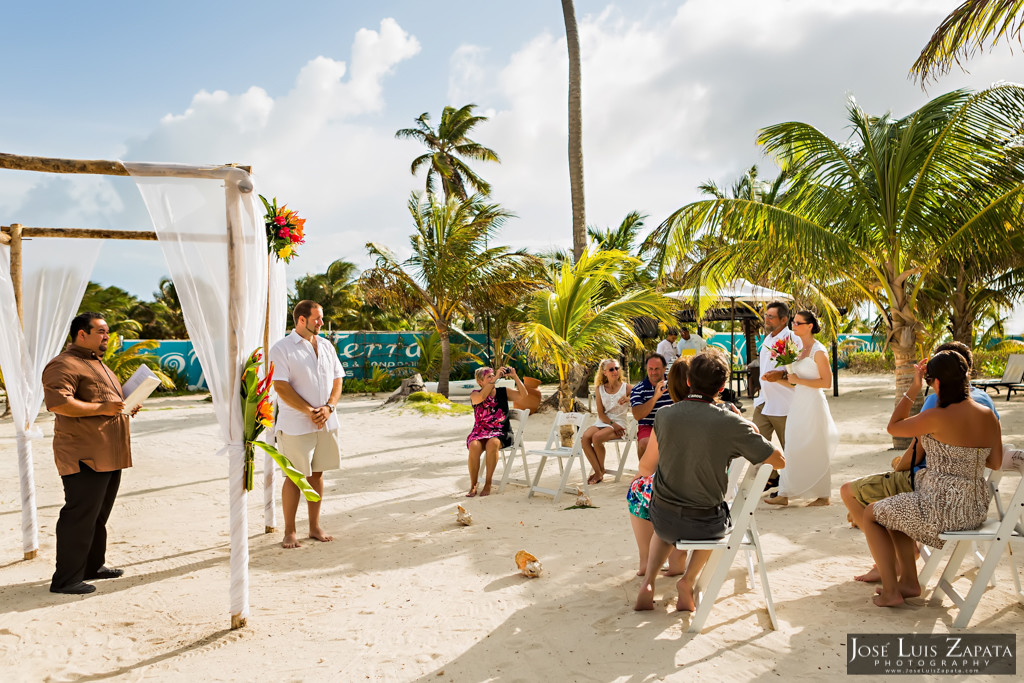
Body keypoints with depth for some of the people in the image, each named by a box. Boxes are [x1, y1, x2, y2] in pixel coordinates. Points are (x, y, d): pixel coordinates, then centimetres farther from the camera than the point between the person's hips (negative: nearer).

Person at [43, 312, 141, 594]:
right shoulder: (64, 365, -11)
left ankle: (93, 566, 29)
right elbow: (57, 402, -25)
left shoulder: (97, 364, 22)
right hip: (84, 457, -10)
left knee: (99, 515, 17)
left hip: (109, 456, 10)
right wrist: (101, 408, -24)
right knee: (80, 516, -6)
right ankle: (65, 580, 2)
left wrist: (126, 405, 14)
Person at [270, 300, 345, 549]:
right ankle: (290, 532, 12)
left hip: (326, 423, 5)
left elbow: (337, 379, 10)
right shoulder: (282, 349, -7)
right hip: (296, 425, -5)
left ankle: (315, 527, 21)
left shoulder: (326, 346, 11)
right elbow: (281, 387, -14)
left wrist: (328, 407, -6)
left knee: (317, 473, 11)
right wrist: (309, 411, -17)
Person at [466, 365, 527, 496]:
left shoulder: (503, 392, 9)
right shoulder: (475, 394, 3)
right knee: (474, 446, -33)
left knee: (492, 443, -35)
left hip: (501, 433, 0)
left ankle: (488, 484, -23)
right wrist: (496, 378, -23)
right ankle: (473, 486, -19)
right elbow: (481, 397, -21)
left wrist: (515, 376, -8)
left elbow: (523, 394, 0)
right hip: (480, 432, 0)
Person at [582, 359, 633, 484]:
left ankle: (601, 471, -8)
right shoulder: (599, 389, 7)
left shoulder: (627, 388, -1)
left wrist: (628, 399, -22)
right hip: (603, 422, 4)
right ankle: (597, 471, -19)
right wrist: (612, 424, -13)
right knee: (585, 437, -26)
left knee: (597, 437, -30)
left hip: (619, 423, -4)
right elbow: (601, 414, 4)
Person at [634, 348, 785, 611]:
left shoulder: (664, 415, -10)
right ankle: (688, 581, 18)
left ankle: (648, 583, 20)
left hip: (664, 520, 2)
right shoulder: (731, 424, -19)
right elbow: (779, 461, -8)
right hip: (706, 525, -2)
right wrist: (751, 428, 6)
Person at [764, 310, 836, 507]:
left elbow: (826, 382, -16)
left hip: (813, 404, -8)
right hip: (798, 404, 8)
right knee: (793, 450, 8)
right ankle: (784, 495, 11)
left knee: (815, 451, 1)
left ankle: (823, 496, 14)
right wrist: (779, 379, 5)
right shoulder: (799, 349, 12)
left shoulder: (818, 351, -11)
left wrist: (799, 380, -18)